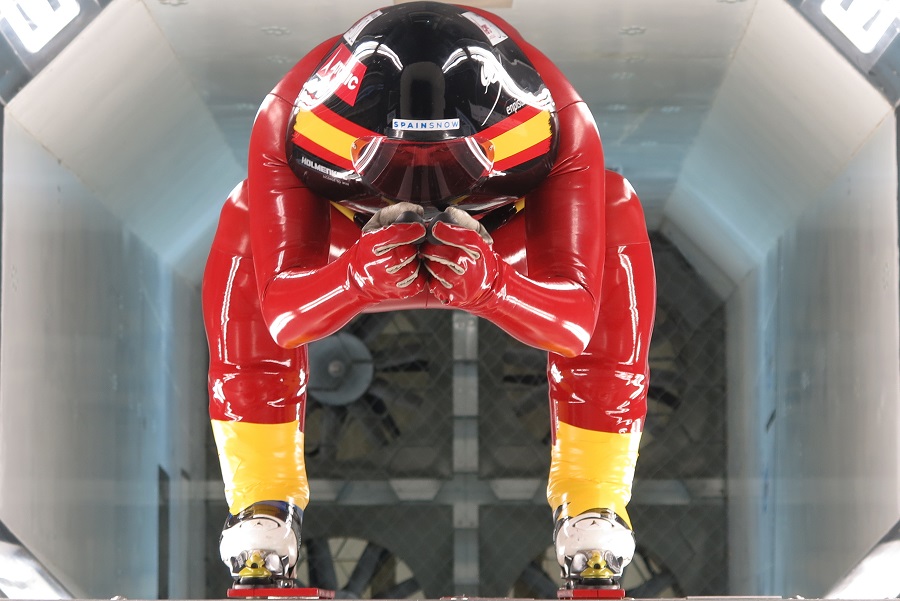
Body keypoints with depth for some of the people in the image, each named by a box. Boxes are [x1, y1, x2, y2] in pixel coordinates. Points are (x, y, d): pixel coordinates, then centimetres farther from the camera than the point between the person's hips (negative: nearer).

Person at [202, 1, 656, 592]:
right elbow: (281, 315, -33)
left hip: (504, 262, 0)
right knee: (247, 222, -27)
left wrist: (490, 284, -55)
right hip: (355, 253, 0)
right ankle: (263, 499, -13)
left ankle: (594, 501, -15)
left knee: (615, 212, -28)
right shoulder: (287, 121, -36)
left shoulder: (562, 123, -36)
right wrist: (359, 278, -55)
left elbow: (578, 321, -33)